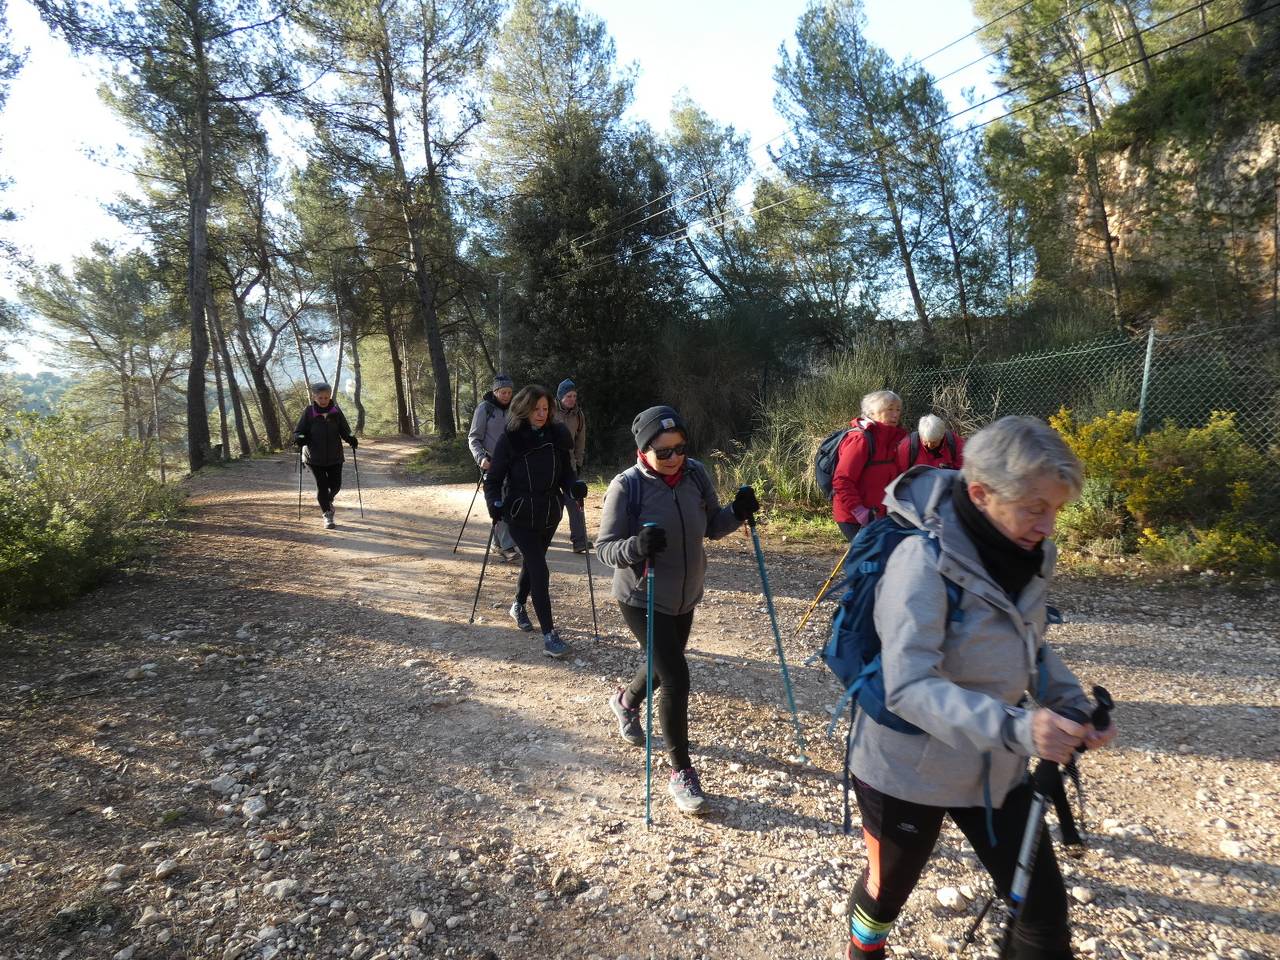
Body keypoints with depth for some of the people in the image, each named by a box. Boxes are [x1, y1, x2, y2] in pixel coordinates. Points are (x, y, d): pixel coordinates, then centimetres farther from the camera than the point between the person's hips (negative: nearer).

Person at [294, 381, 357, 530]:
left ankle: (327, 500, 40)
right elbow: (298, 431, -2)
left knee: (336, 484, 5)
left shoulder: (336, 411, -1)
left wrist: (351, 438, -13)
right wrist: (299, 439, -23)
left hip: (335, 456, 2)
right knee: (322, 485, -1)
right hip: (315, 457, -2)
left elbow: (344, 429, 6)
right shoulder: (309, 412, -6)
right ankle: (327, 515, 12)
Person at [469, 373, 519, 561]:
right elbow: (473, 438, -6)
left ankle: (499, 541, 22)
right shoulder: (484, 408, -5)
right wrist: (481, 457, -21)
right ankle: (506, 546, -11)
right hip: (492, 464, -5)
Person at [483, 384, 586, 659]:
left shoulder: (557, 436, -4)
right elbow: (493, 478, -7)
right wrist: (495, 503, -23)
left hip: (549, 513, 4)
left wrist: (575, 487, -17)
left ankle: (518, 606, 47)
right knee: (539, 570, -11)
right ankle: (549, 634, -4)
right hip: (520, 515, -4)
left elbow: (566, 471, 4)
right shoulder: (509, 439, -13)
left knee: (531, 562, 21)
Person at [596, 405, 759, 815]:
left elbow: (711, 526, 5)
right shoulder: (627, 486, -21)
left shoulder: (696, 474, -7)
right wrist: (636, 545, -38)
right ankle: (681, 771, 9)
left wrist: (737, 512, -15)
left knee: (665, 665, 24)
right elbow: (604, 548, -18)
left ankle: (626, 699, 58)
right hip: (643, 600, -6)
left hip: (686, 597, 6)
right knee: (676, 678, -11)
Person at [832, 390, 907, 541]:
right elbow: (841, 481, -22)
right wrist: (859, 511, -25)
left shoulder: (889, 439, 10)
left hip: (875, 516, 9)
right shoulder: (860, 439, -17)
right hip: (853, 518, -9)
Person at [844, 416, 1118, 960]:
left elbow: (1029, 648, 9)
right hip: (910, 769, -5)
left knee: (1044, 905, 11)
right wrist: (1013, 727, -44)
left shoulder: (1027, 555, -6)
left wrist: (1071, 704, -7)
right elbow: (908, 687, -34)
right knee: (888, 890, 20)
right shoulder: (924, 561, -28)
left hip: (995, 768, 6)